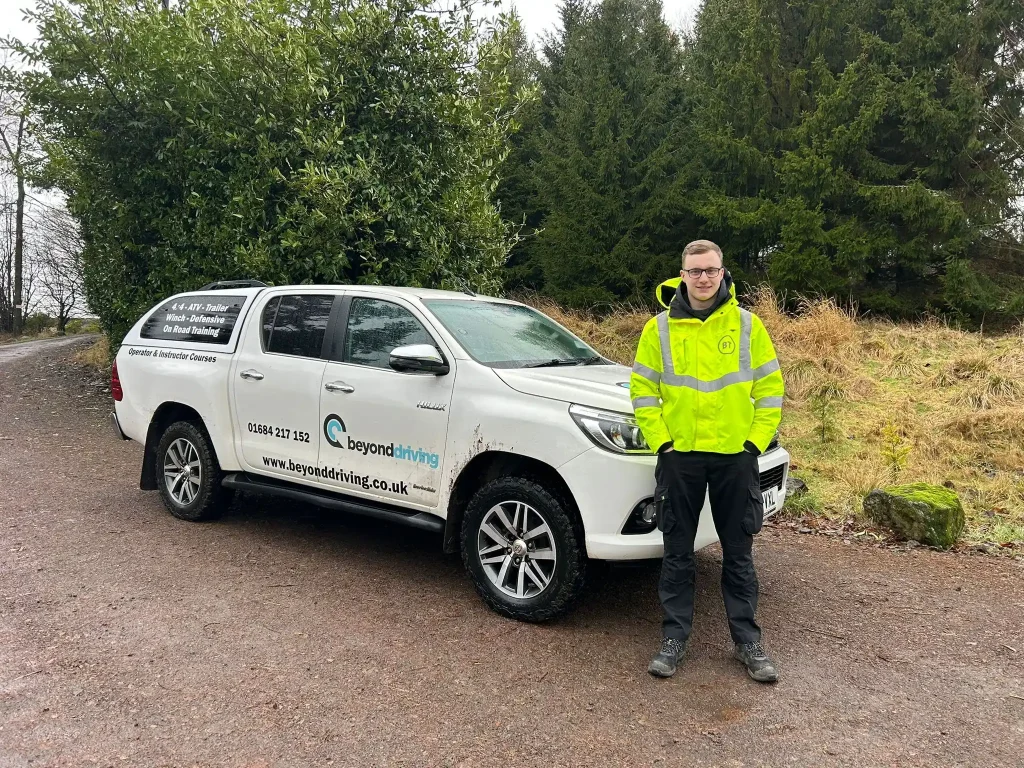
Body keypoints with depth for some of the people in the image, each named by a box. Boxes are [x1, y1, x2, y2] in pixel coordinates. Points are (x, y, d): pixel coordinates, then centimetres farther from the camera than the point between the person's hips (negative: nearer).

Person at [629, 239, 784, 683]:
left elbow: (770, 388, 4)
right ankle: (674, 638, 21)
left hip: (736, 457, 0)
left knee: (738, 553, 10)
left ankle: (747, 642, 23)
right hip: (679, 457, 0)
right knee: (677, 553, 8)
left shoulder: (747, 325, 1)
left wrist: (756, 441, -3)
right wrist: (660, 441, -5)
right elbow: (642, 390, 2)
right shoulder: (660, 328, 0)